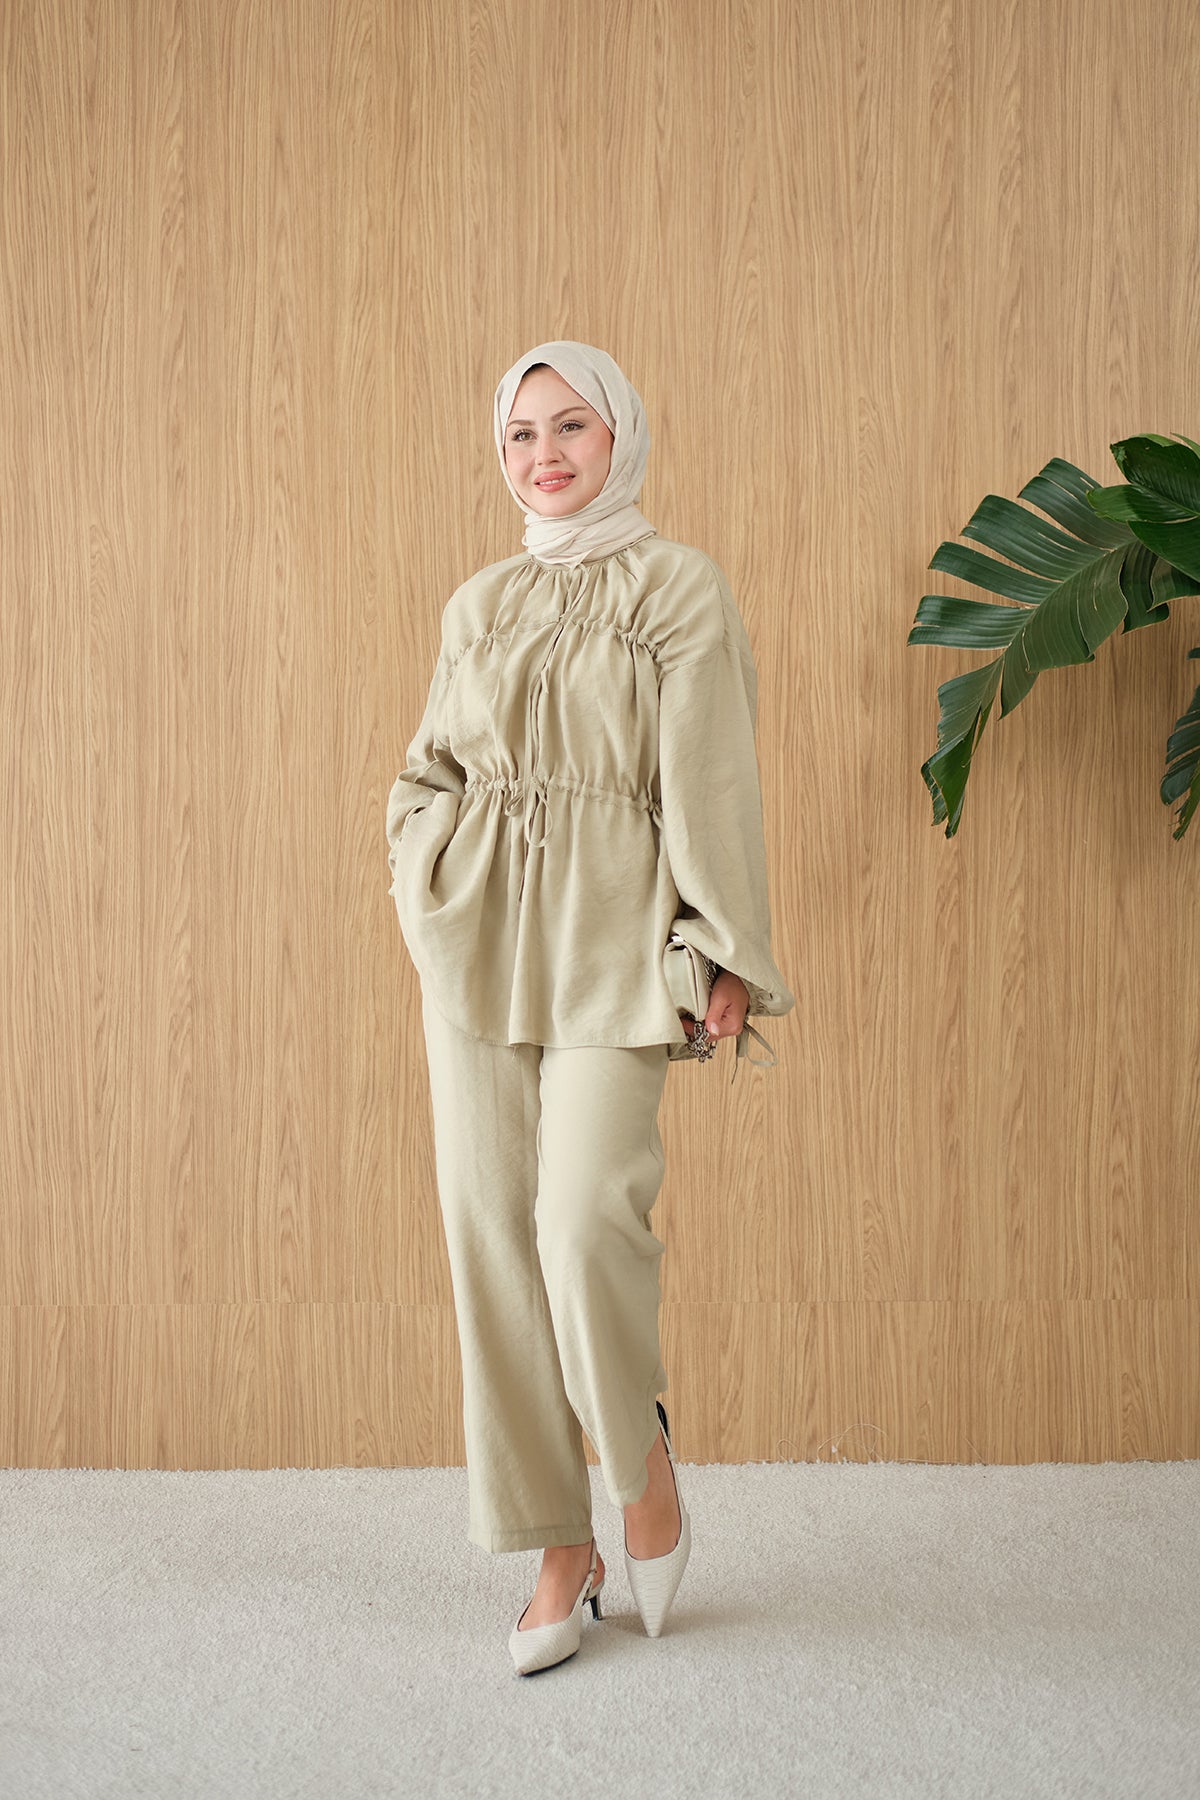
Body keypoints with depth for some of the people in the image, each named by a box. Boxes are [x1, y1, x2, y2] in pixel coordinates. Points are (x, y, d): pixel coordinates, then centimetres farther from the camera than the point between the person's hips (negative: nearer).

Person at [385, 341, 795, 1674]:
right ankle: (562, 1551, 15)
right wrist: (432, 894, 3)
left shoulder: (680, 587, 2)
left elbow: (712, 782, -3)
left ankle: (644, 1467, 16)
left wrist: (726, 954, -7)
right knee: (487, 1229, 2)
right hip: (476, 941, 5)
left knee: (587, 1221, -16)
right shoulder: (479, 604, 15)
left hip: (612, 936, -4)